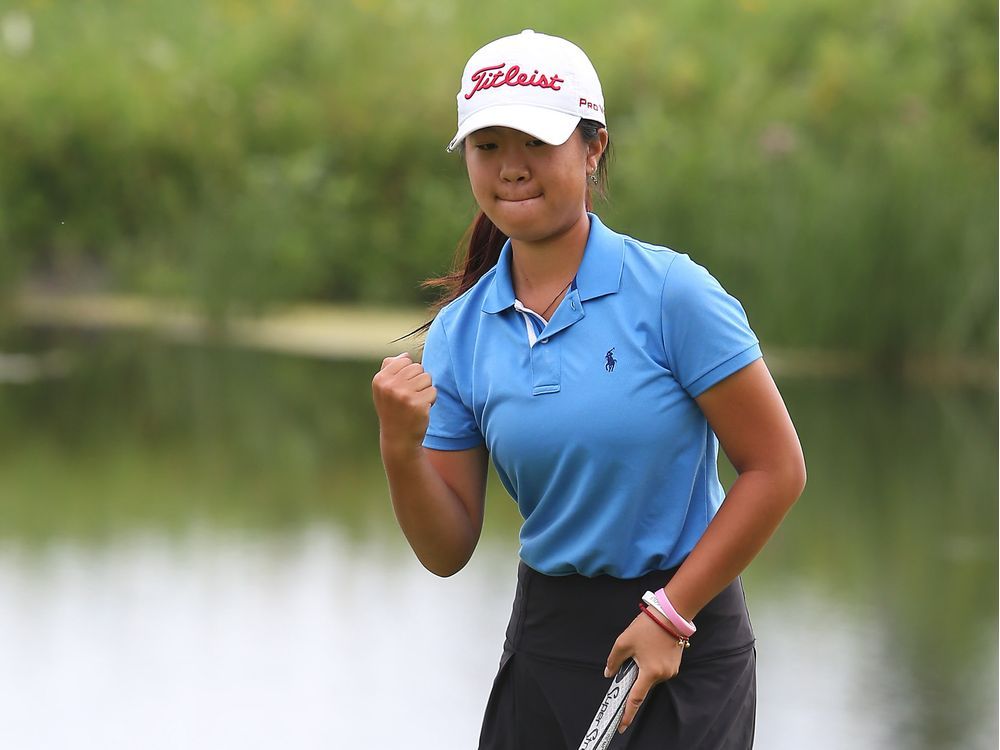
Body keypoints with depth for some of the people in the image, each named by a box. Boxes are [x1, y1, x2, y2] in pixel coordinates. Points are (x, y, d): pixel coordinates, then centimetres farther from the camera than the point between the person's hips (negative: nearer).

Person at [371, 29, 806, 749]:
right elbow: (448, 549, 3)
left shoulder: (672, 292, -12)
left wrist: (670, 614, -12)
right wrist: (400, 449, -16)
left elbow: (777, 468, -11)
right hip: (545, 645, 4)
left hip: (685, 647, -4)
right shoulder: (457, 334, 1)